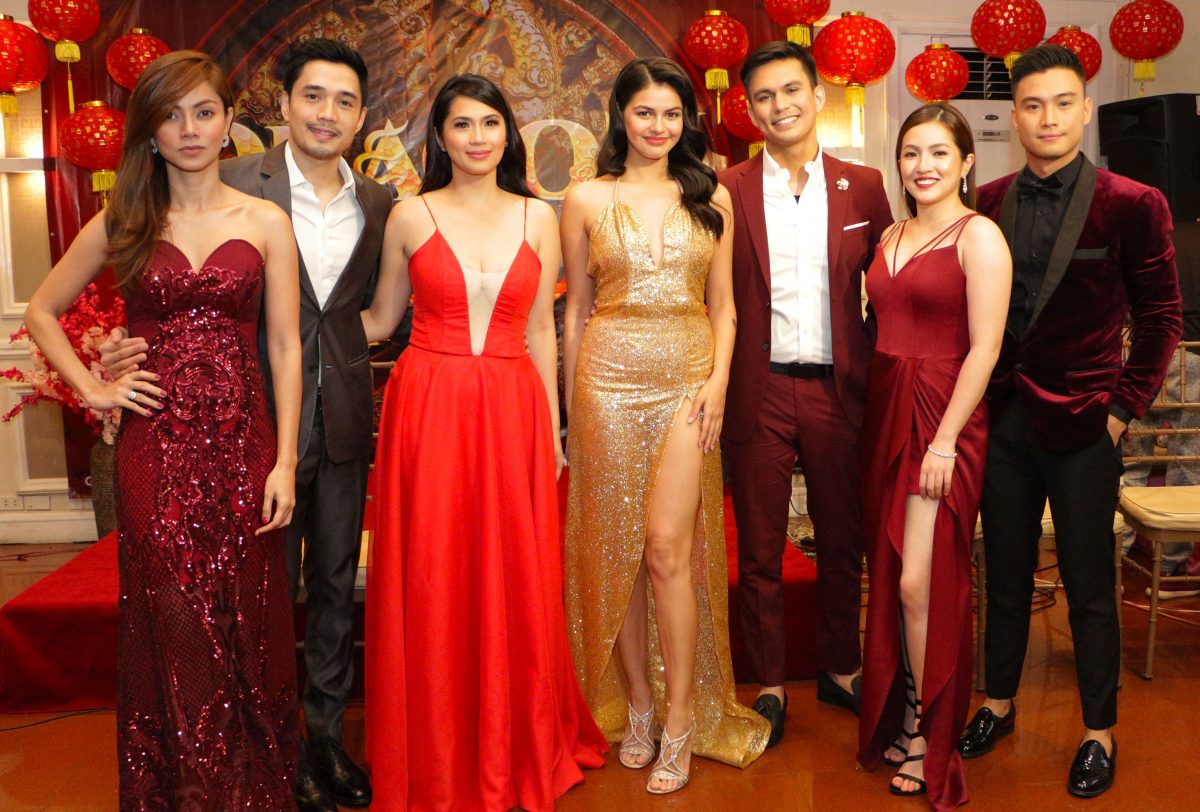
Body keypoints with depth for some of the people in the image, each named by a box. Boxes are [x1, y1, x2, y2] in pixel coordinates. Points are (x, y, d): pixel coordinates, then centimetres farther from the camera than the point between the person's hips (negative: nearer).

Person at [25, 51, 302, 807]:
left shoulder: (266, 222, 3)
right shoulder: (123, 225, 6)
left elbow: (286, 347, 1)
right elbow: (41, 311, 16)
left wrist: (285, 462, -5)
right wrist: (92, 388, 2)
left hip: (242, 444, 0)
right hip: (156, 449, 1)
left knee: (244, 624, 6)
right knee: (173, 627, 5)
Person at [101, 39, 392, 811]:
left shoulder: (379, 202, 5)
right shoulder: (236, 182, -7)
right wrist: (139, 345, -19)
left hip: (344, 422, 4)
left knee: (337, 585, 15)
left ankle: (328, 736, 32)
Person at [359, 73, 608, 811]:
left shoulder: (538, 218, 7)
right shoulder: (412, 217, 3)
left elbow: (541, 332, 9)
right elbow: (380, 321, 11)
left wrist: (553, 428, 8)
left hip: (511, 413, 1)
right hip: (427, 409, -1)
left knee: (512, 583, 6)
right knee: (431, 584, 4)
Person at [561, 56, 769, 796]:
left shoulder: (711, 197, 9)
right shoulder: (587, 199, 5)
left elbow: (723, 305, 10)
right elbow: (577, 309, 8)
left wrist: (718, 382, -4)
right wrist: (573, 402, 4)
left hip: (687, 381, 0)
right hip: (610, 379, 0)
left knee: (667, 545, -7)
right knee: (617, 547, 4)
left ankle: (680, 723, 5)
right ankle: (635, 705, 20)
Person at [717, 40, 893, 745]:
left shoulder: (863, 187, 5)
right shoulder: (727, 191, 0)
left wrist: (880, 379, 3)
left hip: (838, 390, 2)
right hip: (758, 392, -1)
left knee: (843, 539, 14)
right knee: (760, 548, 9)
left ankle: (841, 670, 33)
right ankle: (770, 684, 25)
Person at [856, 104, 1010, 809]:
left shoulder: (978, 236, -6)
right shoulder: (892, 236, 14)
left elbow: (984, 349, -12)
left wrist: (945, 440, -16)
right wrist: (885, 424, 6)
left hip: (944, 419, -6)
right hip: (886, 412, 7)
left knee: (923, 584, -5)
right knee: (889, 578, 10)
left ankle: (929, 737, 13)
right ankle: (898, 718, 26)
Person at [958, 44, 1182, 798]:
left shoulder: (1132, 205, -6)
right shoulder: (988, 204, 3)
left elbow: (1161, 319, -2)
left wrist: (1123, 411, -7)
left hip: (1082, 423, -3)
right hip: (1002, 417, 3)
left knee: (1090, 586, 7)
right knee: (1006, 572, 15)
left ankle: (1100, 733, 24)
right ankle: (999, 703, 32)